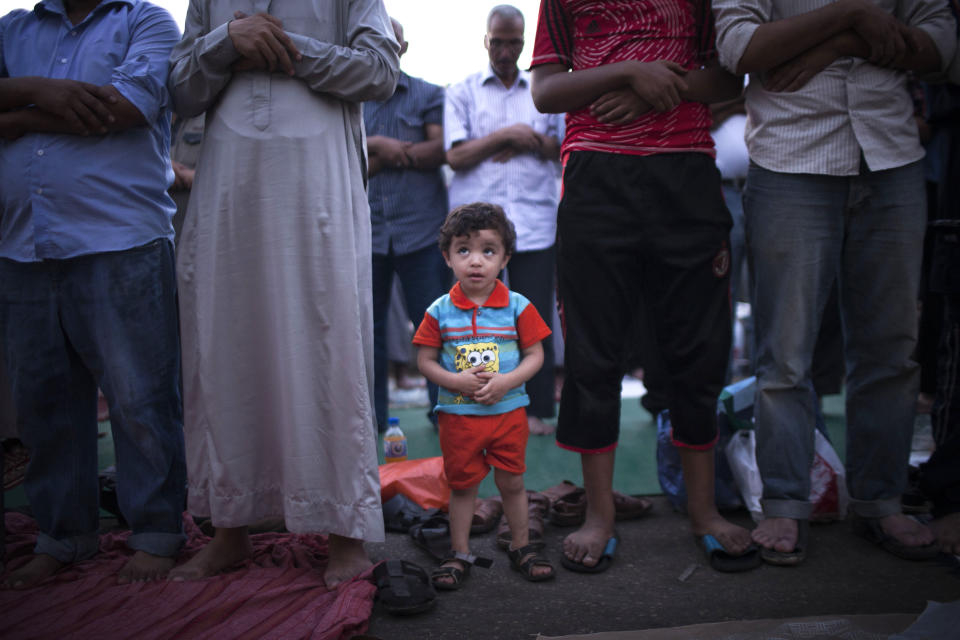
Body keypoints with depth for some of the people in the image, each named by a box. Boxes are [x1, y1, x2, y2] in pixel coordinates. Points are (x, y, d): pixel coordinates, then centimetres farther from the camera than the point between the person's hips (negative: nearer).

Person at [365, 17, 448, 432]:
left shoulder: (428, 95, 11)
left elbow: (441, 150, -4)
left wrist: (379, 151, -7)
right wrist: (376, 147, -10)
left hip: (420, 228, -2)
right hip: (365, 231, 2)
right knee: (368, 327, 6)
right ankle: (371, 418, 15)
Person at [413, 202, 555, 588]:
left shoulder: (518, 307, -4)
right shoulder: (440, 311, -4)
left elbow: (535, 355, -2)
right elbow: (425, 360, -1)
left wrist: (506, 381, -17)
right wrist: (456, 381, -17)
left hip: (508, 412, 0)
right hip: (457, 415, 0)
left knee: (511, 483, 11)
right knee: (462, 485, 10)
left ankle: (521, 547, 29)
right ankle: (460, 553, 24)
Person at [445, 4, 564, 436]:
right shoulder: (462, 93, 13)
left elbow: (567, 147, 9)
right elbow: (456, 155, 1)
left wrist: (525, 143, -3)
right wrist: (505, 135, -7)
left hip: (535, 219, 1)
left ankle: (537, 408, 7)